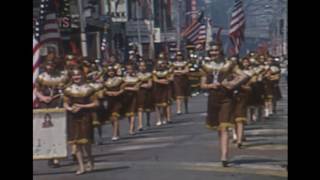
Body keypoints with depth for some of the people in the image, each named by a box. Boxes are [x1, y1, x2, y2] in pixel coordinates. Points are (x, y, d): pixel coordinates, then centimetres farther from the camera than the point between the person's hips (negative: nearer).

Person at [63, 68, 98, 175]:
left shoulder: (88, 89, -1)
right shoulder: (69, 90, 8)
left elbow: (95, 103, -2)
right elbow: (65, 103, 13)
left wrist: (82, 106, -13)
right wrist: (69, 108, -10)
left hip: (85, 117, -3)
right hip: (73, 117, 3)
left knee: (85, 141, -7)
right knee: (77, 142, 3)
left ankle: (90, 161, 18)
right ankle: (81, 167, 8)